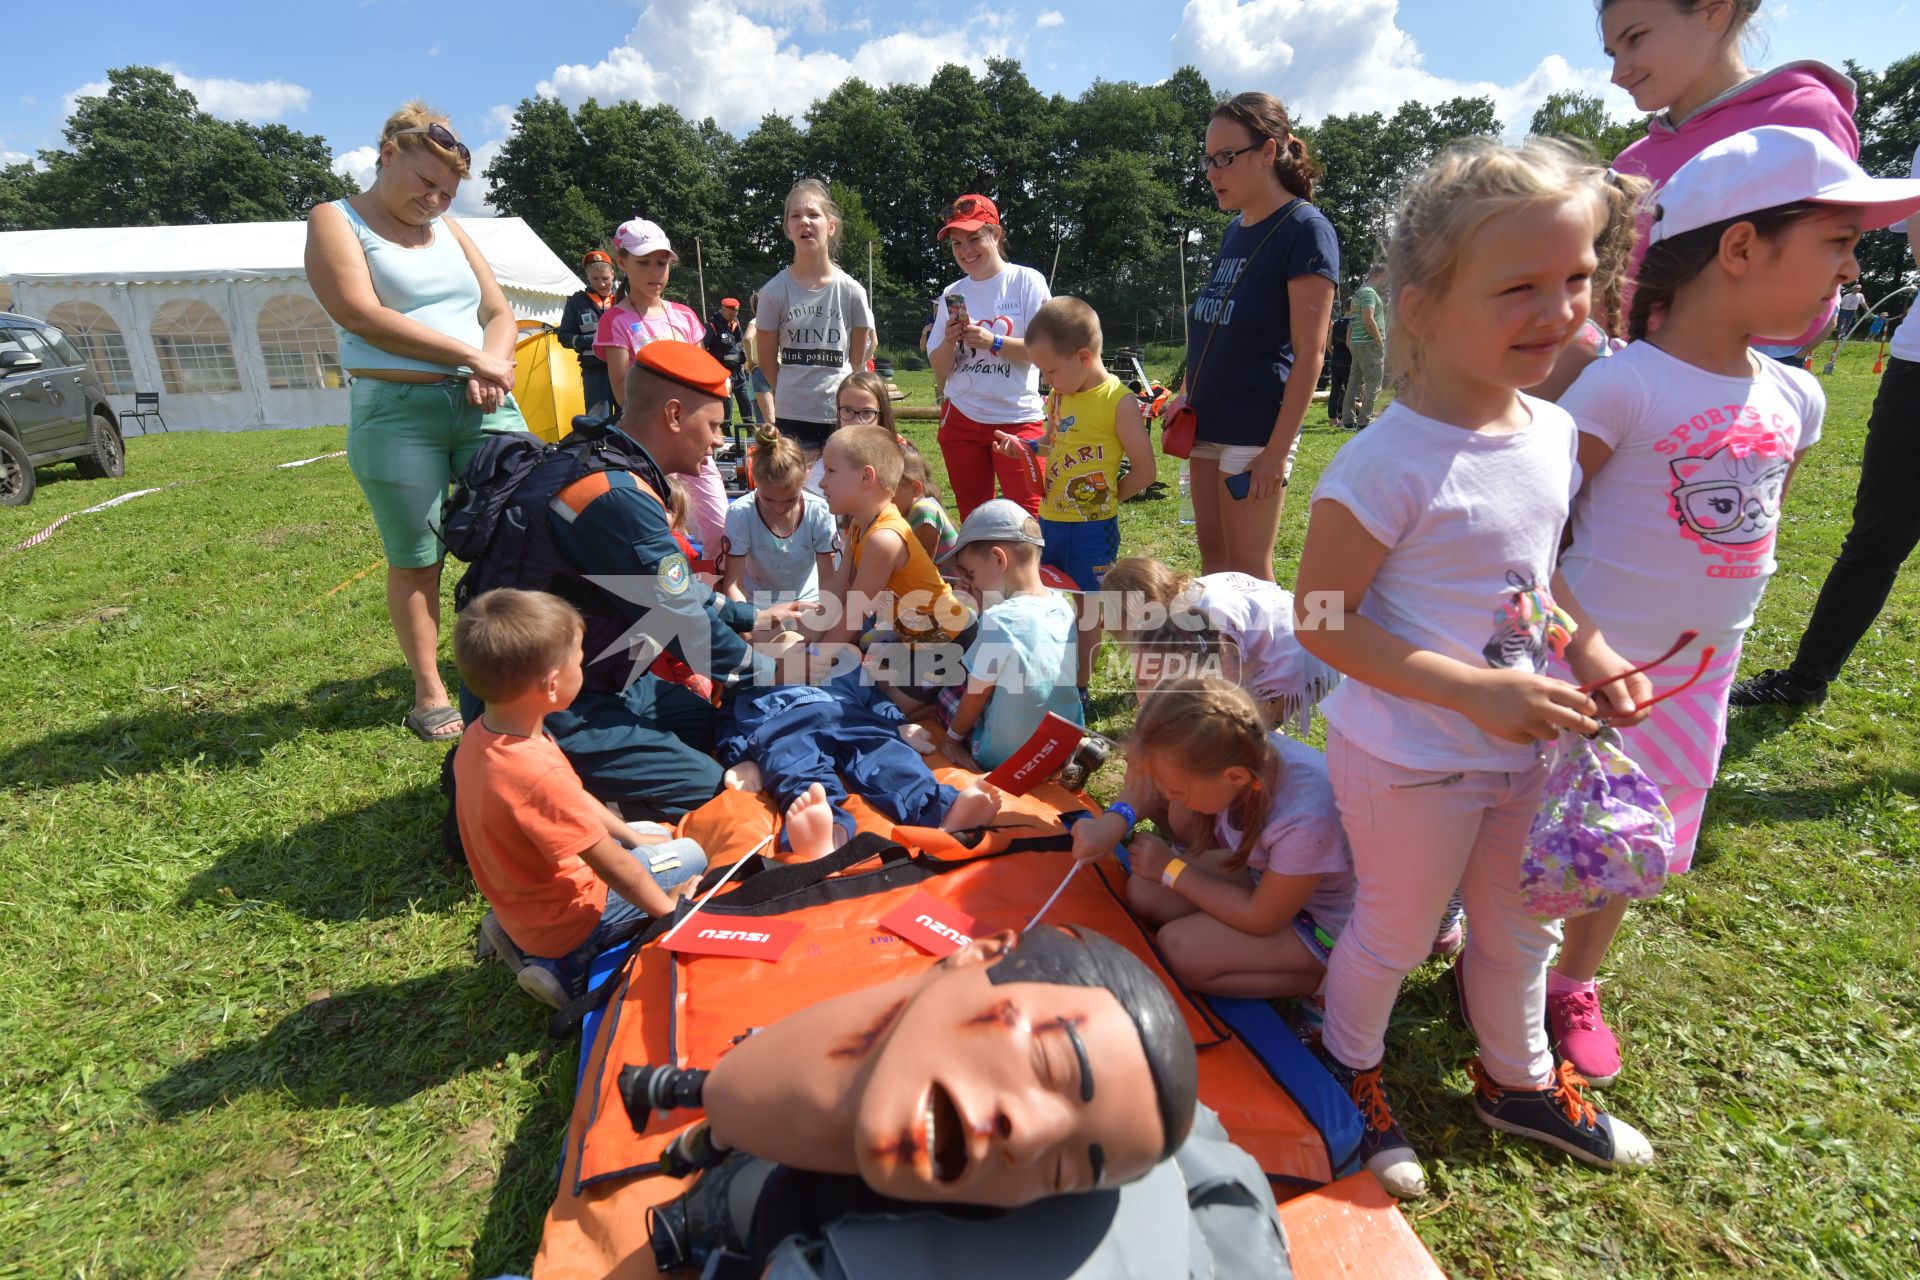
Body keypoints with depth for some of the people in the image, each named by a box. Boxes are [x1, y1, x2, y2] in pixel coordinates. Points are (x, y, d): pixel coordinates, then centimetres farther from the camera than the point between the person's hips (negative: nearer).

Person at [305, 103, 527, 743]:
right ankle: (430, 693, 13)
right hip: (397, 412, -4)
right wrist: (470, 356, -14)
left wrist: (493, 366, -6)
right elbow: (363, 315, -10)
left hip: (484, 405, 4)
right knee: (417, 562, 1)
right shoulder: (336, 221, 6)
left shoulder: (448, 229, 21)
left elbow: (500, 312, 16)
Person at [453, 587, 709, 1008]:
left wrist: (634, 836, 9)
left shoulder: (477, 736, -9)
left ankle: (522, 936, 13)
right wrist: (665, 907, -10)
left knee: (654, 833, 22)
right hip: (561, 922, -8)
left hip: (517, 902, 8)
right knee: (690, 855, 3)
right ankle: (567, 965, -1)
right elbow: (614, 867, -26)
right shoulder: (539, 775, -37)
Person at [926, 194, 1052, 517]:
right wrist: (950, 341, -11)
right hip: (961, 418, 4)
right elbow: (939, 370, 9)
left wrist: (992, 342, -19)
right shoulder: (952, 294, 10)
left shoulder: (1026, 281, 0)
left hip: (1017, 418, -4)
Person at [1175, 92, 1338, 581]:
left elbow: (1309, 352, -14)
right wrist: (1185, 397, 10)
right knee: (1212, 554, 12)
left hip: (1256, 429, -7)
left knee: (1247, 572, -2)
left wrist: (1277, 450, -18)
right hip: (1209, 424, 8)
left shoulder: (1304, 229, -10)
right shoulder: (1234, 228, 13)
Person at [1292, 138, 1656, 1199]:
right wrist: (1480, 693, -26)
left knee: (1520, 926, 26)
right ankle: (1350, 1073, 45)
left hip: (1523, 750, 7)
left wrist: (1588, 649, -4)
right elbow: (1323, 622, -24)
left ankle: (1516, 1079, 54)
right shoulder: (1388, 462, -25)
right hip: (1409, 761, -7)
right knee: (1394, 933, 14)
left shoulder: (1553, 432, 0)